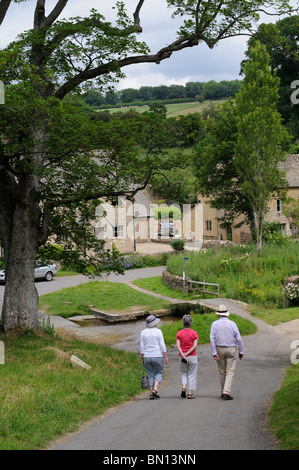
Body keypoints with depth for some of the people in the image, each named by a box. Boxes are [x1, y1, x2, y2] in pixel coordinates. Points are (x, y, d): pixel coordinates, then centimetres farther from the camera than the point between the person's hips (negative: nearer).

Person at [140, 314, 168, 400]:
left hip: (147, 357, 3)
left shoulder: (143, 332, 3)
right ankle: (155, 389, -7)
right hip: (158, 356, -3)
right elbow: (162, 346, -9)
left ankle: (151, 393, 7)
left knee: (150, 375, 12)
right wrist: (165, 357, -4)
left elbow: (142, 347, 2)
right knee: (159, 373, 13)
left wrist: (142, 358, 8)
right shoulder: (158, 331, -7)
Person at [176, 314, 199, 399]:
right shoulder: (194, 333, -4)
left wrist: (183, 355, -13)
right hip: (192, 357, -1)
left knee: (184, 373, 19)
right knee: (192, 374, 7)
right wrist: (187, 354, -12)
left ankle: (183, 387, -3)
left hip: (182, 356, 2)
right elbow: (195, 346, -13)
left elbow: (178, 346, -10)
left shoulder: (179, 333, -1)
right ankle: (190, 393, 5)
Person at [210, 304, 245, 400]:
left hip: (219, 349, 2)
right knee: (230, 372, 0)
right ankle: (226, 392, -13)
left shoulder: (214, 324, -4)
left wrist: (214, 353, -10)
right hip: (231, 349, -2)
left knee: (222, 372, 14)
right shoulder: (232, 324, -4)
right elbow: (238, 339, -4)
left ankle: (223, 392, 21)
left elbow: (212, 339, -11)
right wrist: (241, 351, 6)